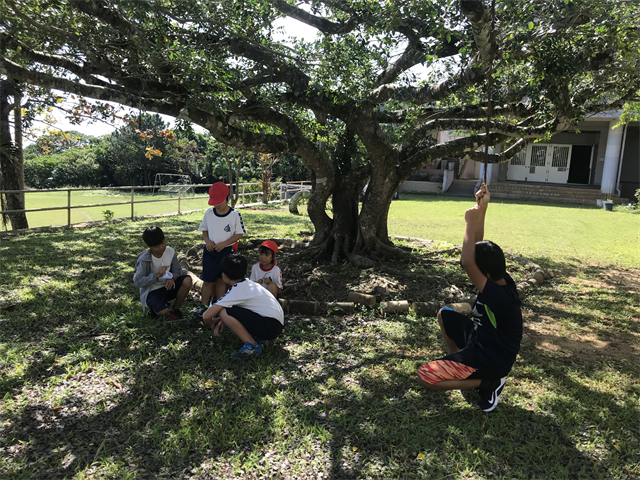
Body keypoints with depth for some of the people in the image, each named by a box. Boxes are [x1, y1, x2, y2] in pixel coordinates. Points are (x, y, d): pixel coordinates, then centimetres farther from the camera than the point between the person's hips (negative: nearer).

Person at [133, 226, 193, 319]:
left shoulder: (170, 251, -7)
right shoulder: (144, 260, -20)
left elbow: (177, 269, 1)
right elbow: (137, 282, -25)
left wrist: (172, 277, -23)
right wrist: (157, 275, -37)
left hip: (167, 286, 5)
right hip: (152, 291, -5)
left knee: (187, 280, -22)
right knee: (163, 312, -31)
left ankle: (175, 309, -1)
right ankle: (155, 306, 10)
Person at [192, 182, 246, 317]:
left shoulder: (235, 215, -10)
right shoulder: (209, 213, -1)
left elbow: (239, 234, -6)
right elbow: (204, 230, 11)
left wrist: (224, 243, -17)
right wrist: (207, 241, -9)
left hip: (226, 251, -1)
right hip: (210, 251, 2)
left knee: (222, 280, 9)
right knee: (208, 280, 3)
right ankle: (204, 305, 16)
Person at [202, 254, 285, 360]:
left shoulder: (236, 290, -13)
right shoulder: (248, 283, 12)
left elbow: (206, 316, -12)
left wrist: (212, 324, 11)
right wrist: (222, 321, 16)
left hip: (270, 327, -10)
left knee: (223, 312, -15)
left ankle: (252, 345, -9)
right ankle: (258, 337, 13)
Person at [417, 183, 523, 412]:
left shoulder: (499, 296, -35)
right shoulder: (501, 279, -10)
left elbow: (467, 262, -47)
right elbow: (478, 244, -7)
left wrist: (471, 222, -39)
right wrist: (482, 208, -13)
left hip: (489, 359, -9)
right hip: (481, 340, 9)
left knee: (425, 376, -13)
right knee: (445, 315, 19)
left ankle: (488, 382, -3)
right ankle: (456, 364, 24)